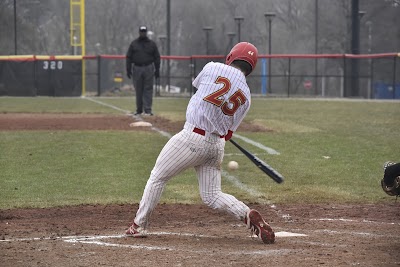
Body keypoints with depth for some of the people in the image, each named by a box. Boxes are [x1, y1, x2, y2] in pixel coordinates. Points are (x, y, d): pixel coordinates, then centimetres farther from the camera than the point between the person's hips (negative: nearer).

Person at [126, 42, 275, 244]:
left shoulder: (213, 68, -3)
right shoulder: (246, 96, 8)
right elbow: (229, 133, 10)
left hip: (193, 136, -5)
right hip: (218, 144, 5)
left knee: (157, 177, 11)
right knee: (212, 196, 12)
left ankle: (139, 225, 14)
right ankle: (248, 215, -11)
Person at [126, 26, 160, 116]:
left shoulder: (152, 44, 8)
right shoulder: (133, 44, 8)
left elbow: (157, 57, 8)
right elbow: (129, 57, 6)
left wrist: (157, 70, 1)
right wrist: (128, 70, -2)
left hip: (149, 69, -1)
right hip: (137, 69, 1)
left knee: (148, 90, -4)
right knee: (138, 90, 4)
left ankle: (148, 110, -4)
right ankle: (139, 110, 11)